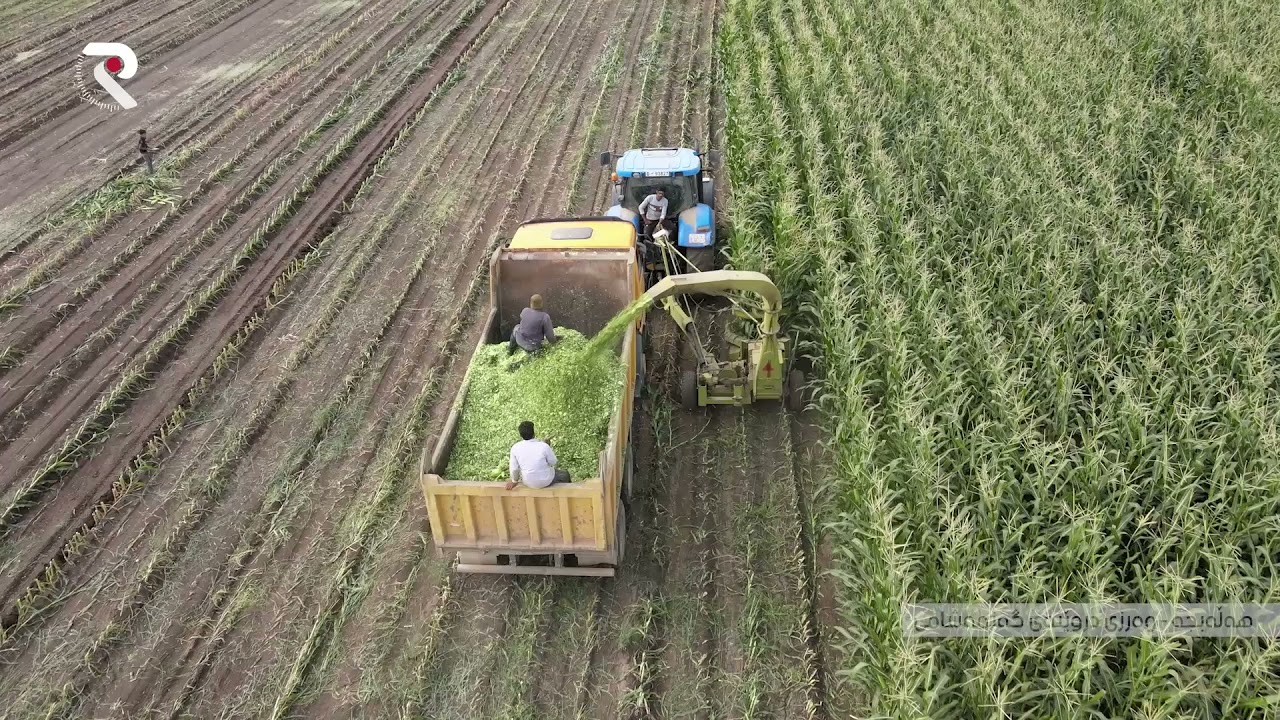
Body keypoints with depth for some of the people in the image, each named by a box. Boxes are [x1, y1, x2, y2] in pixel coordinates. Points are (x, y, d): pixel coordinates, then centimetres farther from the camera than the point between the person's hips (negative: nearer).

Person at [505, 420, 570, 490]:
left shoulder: (515, 448, -19)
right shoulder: (544, 446, -27)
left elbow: (514, 468, -8)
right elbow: (553, 462, -11)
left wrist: (514, 481, 9)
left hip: (528, 482, 3)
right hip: (546, 480, -3)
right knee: (564, 474, 28)